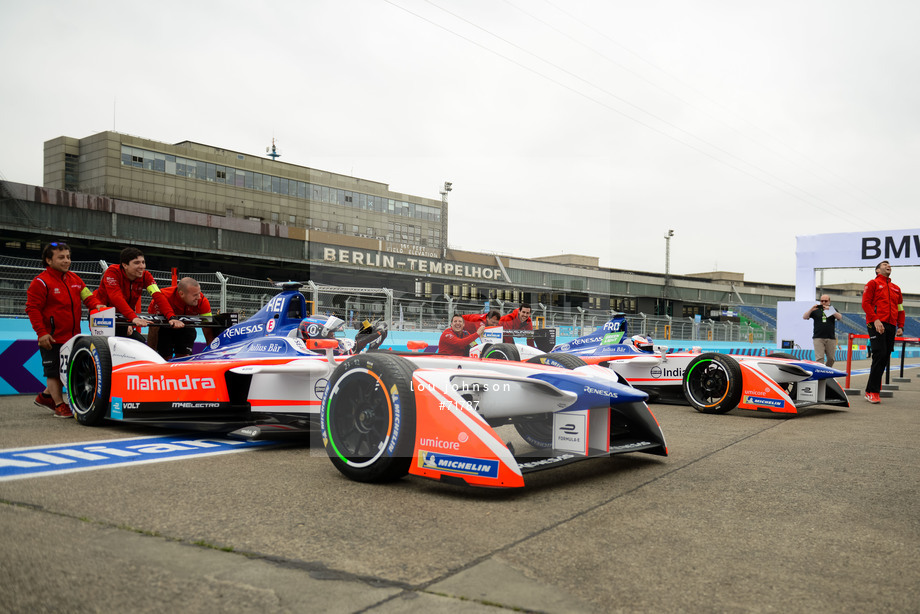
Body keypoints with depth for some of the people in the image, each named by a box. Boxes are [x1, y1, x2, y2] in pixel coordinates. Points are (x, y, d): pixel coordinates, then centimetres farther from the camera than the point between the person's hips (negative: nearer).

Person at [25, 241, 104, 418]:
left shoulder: (74, 278, 10)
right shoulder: (41, 282, -10)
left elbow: (87, 296, 10)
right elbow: (32, 309, -11)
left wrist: (96, 304, -13)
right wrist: (41, 332, -18)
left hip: (73, 336, 7)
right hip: (52, 337, -7)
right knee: (54, 370, 2)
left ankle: (46, 396, 33)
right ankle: (59, 405, 13)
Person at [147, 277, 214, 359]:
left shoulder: (202, 301, -31)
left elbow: (208, 332, -25)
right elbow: (153, 331, -29)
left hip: (186, 326, 2)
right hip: (164, 327, -2)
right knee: (166, 358, -11)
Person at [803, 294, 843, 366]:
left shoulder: (832, 309, 14)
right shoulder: (816, 310, 12)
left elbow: (840, 317, -3)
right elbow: (804, 317, 4)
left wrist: (829, 310, -17)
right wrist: (811, 310, -13)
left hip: (831, 338, 2)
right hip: (818, 338, -2)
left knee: (831, 358, 7)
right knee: (819, 358, -12)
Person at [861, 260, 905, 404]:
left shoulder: (896, 288, 23)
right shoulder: (873, 284, 6)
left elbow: (900, 309, 23)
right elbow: (865, 303, -5)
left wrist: (900, 326, 10)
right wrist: (875, 320, -16)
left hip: (891, 327, 6)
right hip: (876, 325, -6)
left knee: (885, 357, 2)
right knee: (880, 355, -16)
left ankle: (873, 390, 7)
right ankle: (872, 392, -13)